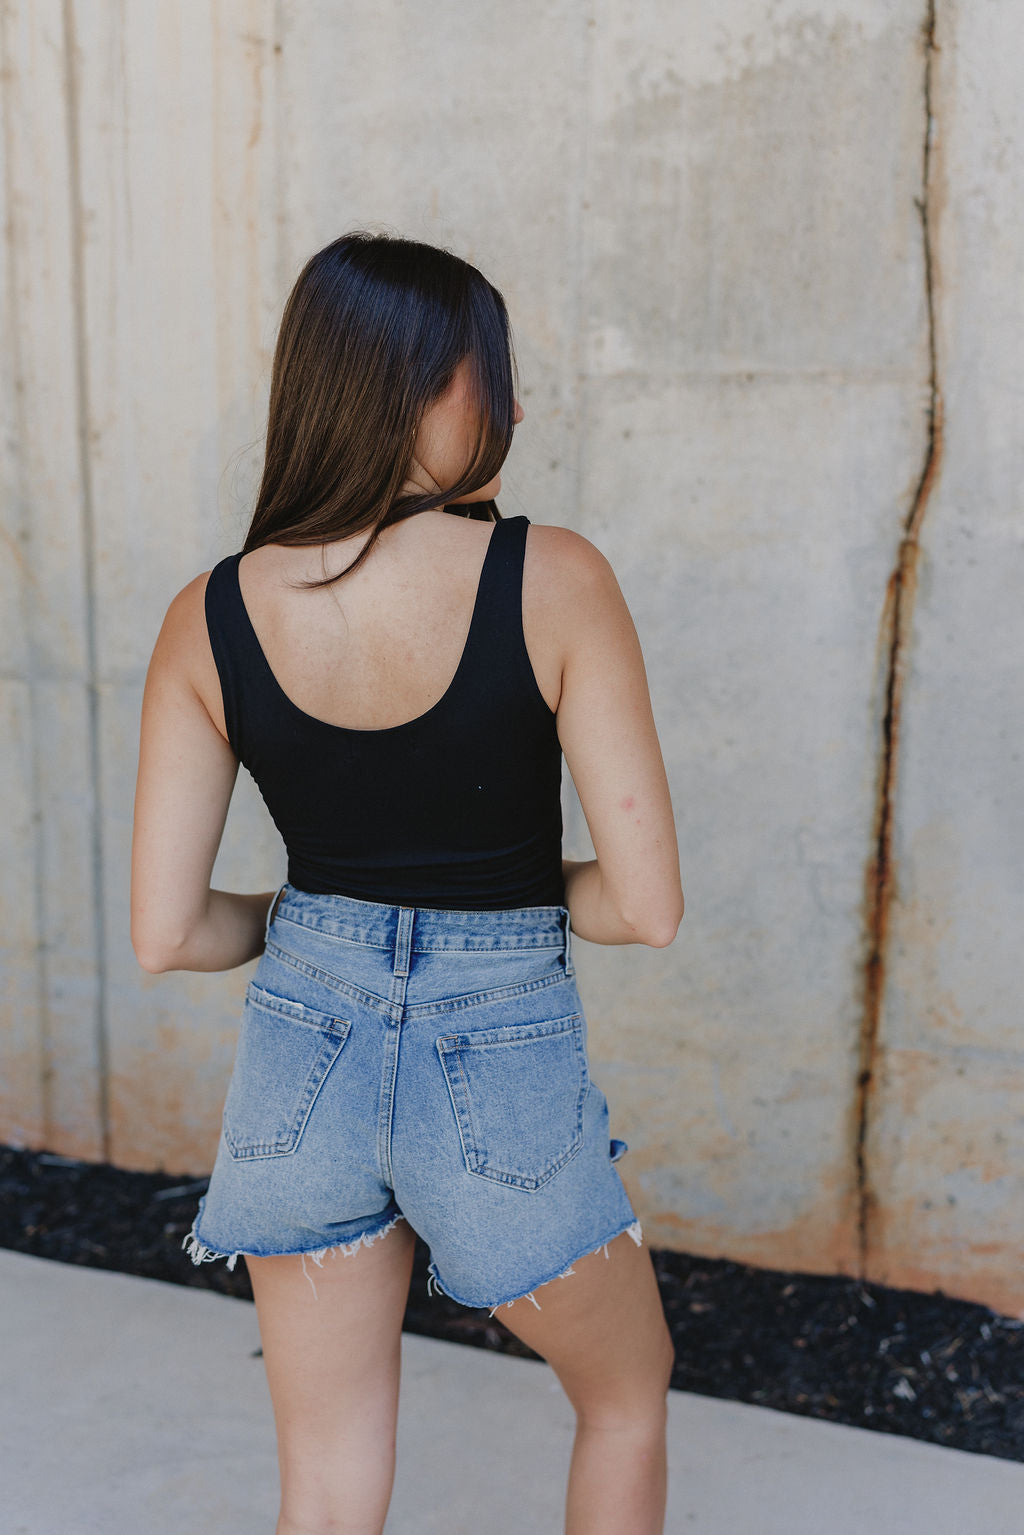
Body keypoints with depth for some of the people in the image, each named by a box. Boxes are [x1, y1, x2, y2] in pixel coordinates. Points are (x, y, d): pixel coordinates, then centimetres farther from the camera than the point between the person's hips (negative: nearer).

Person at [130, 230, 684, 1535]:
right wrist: (501, 891, 3)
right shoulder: (552, 581, -18)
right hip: (503, 1080, -3)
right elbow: (648, 906, -17)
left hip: (302, 1054, 3)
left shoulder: (209, 618, -8)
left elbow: (164, 933, -5)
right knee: (628, 1393, 28)